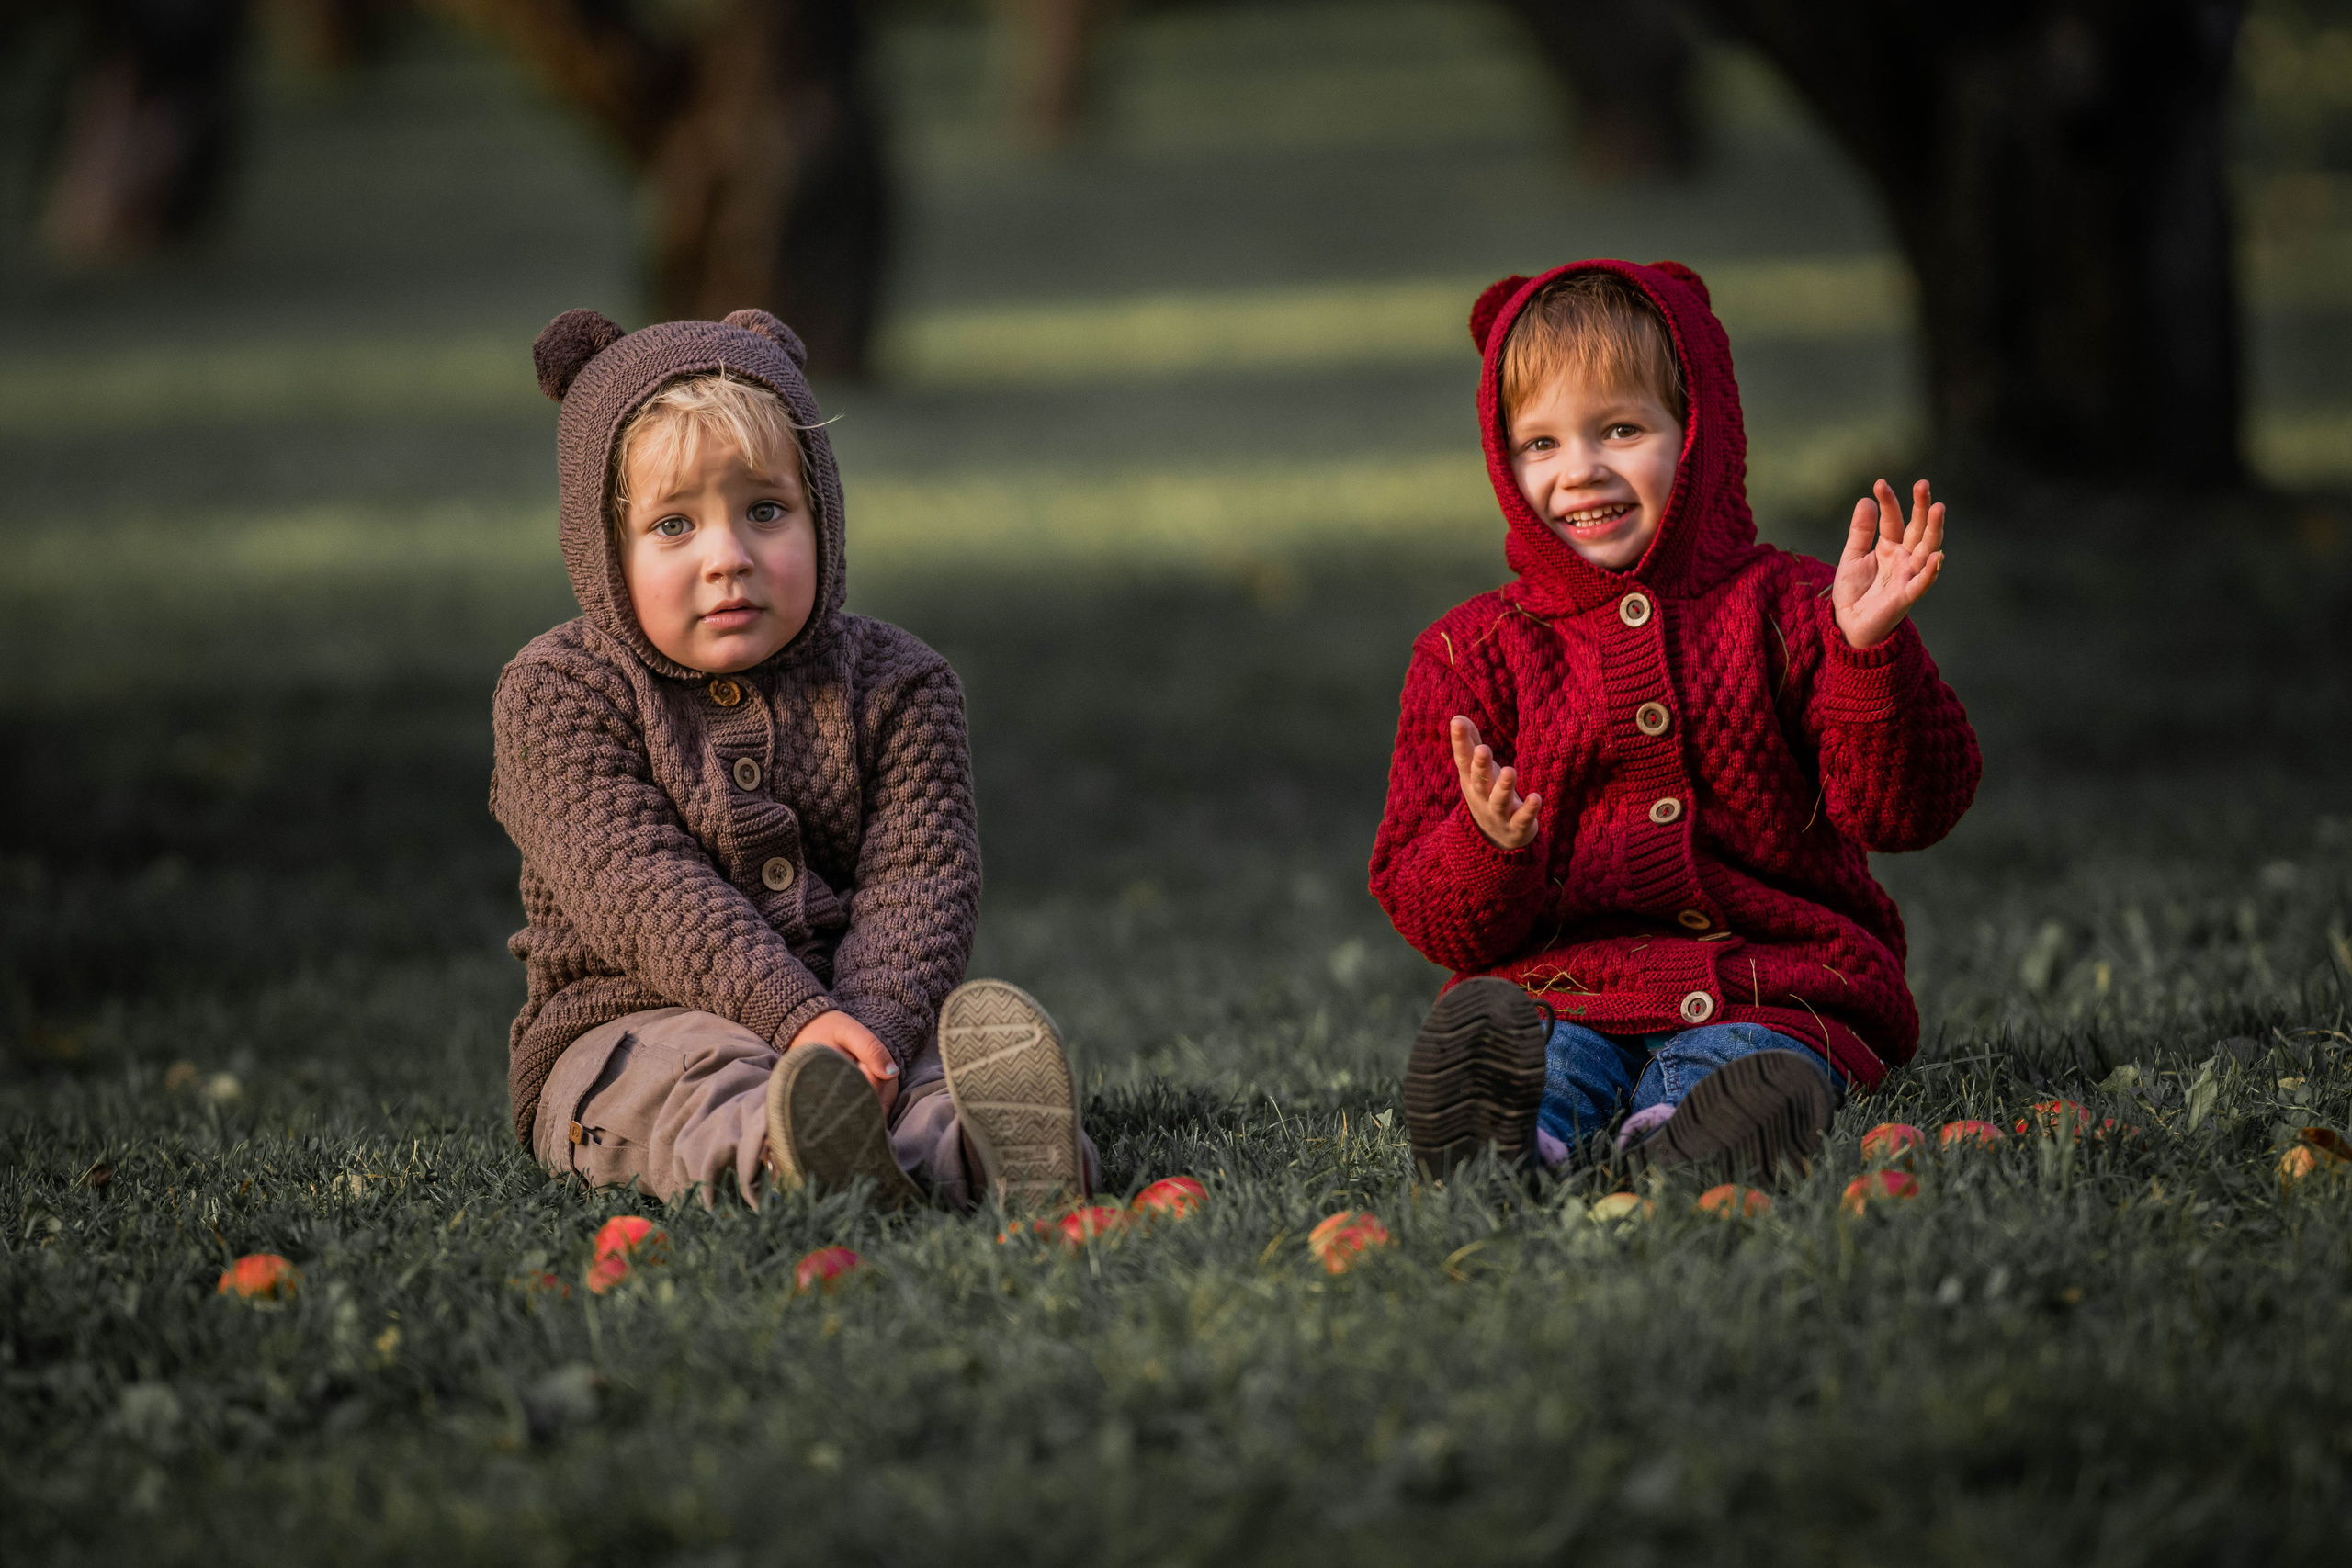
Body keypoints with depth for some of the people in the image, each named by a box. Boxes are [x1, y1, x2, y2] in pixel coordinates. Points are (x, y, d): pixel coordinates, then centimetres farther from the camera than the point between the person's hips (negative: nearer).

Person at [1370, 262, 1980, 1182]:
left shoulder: (1784, 610, 11)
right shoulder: (1473, 653, 14)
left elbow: (1907, 808, -1)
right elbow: (1425, 916, 8)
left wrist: (1873, 654, -19)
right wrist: (1488, 849, -17)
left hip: (1772, 989, 0)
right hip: (1558, 988, 0)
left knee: (1742, 1069, -35)